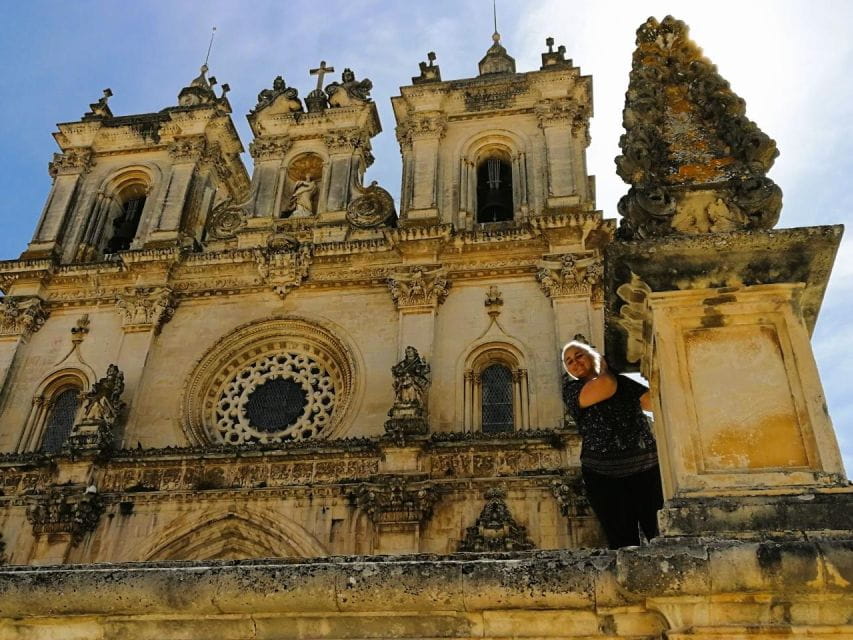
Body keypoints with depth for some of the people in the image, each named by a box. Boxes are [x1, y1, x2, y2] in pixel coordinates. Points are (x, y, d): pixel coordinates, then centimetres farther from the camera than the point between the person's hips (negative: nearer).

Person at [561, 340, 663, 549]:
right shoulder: (571, 389, 6)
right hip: (604, 476, -2)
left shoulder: (624, 382, 15)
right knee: (624, 544, -3)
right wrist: (603, 369, 6)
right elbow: (605, 387, -11)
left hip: (646, 469, 2)